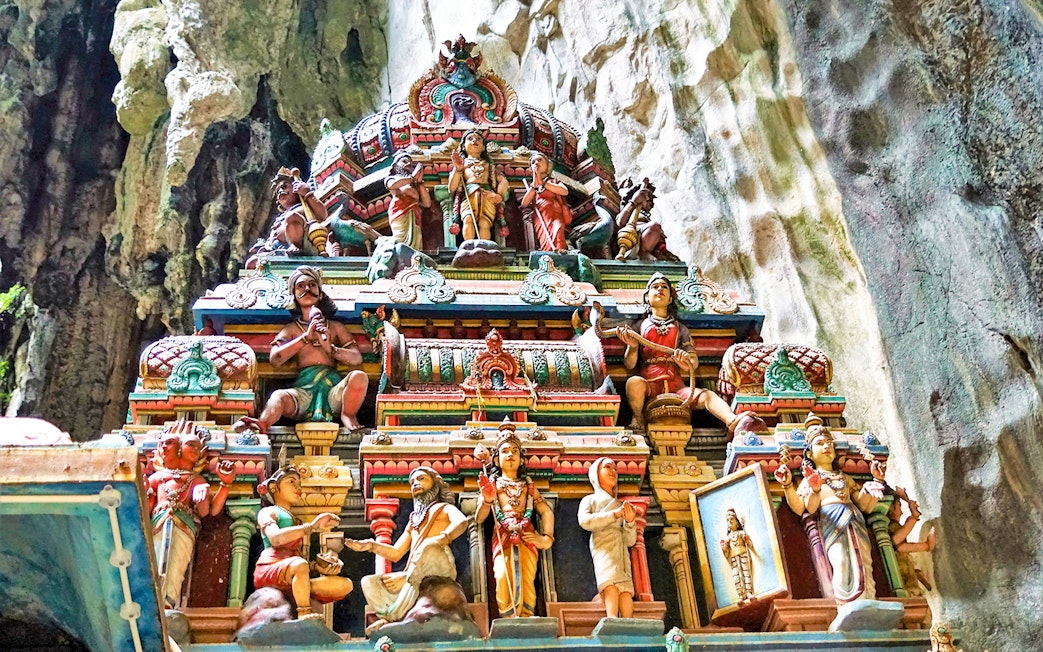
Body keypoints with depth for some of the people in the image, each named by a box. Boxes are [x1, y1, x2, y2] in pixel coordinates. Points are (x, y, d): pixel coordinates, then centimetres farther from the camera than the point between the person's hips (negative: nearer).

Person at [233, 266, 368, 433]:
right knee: (279, 397, -35)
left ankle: (348, 415, -11)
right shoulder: (291, 329, 21)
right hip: (303, 389, -1)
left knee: (359, 377, -30)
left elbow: (357, 358, 9)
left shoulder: (336, 327, 23)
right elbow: (275, 359, 2)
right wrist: (306, 337, -6)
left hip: (333, 388, 1)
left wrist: (331, 349, -9)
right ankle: (261, 424, -61)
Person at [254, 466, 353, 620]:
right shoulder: (267, 512, 11)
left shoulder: (298, 522, 33)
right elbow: (275, 538, -12)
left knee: (345, 585, -11)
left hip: (295, 578, 7)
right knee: (300, 565, -40)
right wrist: (312, 526, -16)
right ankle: (304, 615, -40)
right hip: (269, 570, -7)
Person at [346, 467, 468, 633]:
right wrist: (371, 546, 10)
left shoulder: (444, 508, 16)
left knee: (428, 546, -35)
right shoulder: (414, 519, 34)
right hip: (413, 580, 6)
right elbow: (396, 553, 28)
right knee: (369, 582, -10)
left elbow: (462, 521, -8)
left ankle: (393, 617, -34)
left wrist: (441, 539, -27)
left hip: (441, 573, -6)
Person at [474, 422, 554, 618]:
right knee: (503, 577, -28)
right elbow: (478, 518, 10)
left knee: (527, 580, -21)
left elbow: (546, 511, 18)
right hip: (502, 535, -1)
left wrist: (547, 537, 1)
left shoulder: (527, 485, 26)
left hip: (527, 535, 1)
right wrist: (487, 500, -10)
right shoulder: (492, 483, 21)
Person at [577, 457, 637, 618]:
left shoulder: (621, 505, 31)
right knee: (610, 583, -28)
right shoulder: (590, 500, 22)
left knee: (626, 587, -20)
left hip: (621, 549, 4)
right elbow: (584, 521, -2)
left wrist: (630, 521, 1)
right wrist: (614, 514, -6)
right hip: (603, 545, -4)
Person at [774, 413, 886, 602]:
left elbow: (866, 505, 21)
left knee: (864, 569, -12)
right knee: (842, 565, -25)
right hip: (831, 523, -4)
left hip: (856, 524, 4)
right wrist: (788, 486, -16)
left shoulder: (845, 478, 32)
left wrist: (877, 481, 11)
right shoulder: (809, 478, 20)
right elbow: (800, 508, 0)